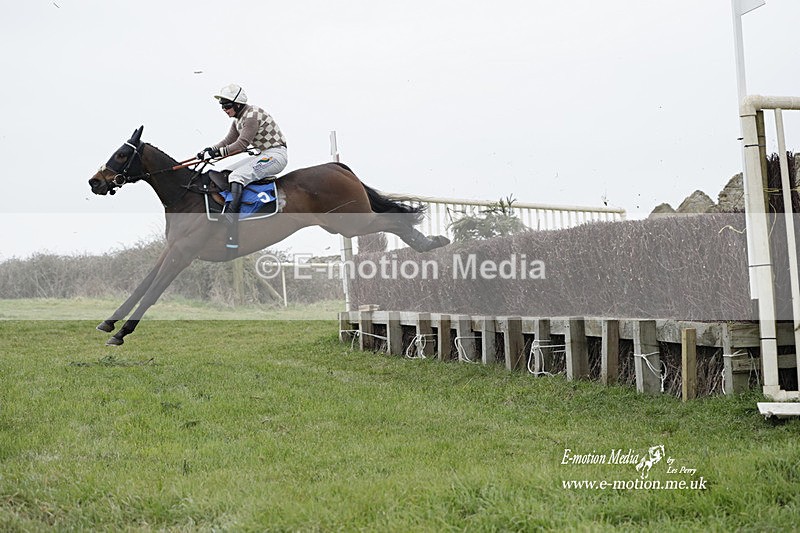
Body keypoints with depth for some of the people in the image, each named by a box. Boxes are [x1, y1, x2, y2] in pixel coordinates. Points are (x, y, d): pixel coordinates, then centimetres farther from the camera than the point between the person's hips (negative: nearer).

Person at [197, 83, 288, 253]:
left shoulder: (252, 116, -19)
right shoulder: (238, 119, 12)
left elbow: (241, 144, -23)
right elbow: (229, 140, 14)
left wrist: (217, 152, -23)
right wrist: (210, 150, -2)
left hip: (276, 155, -11)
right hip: (262, 154, 11)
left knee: (236, 177, -25)